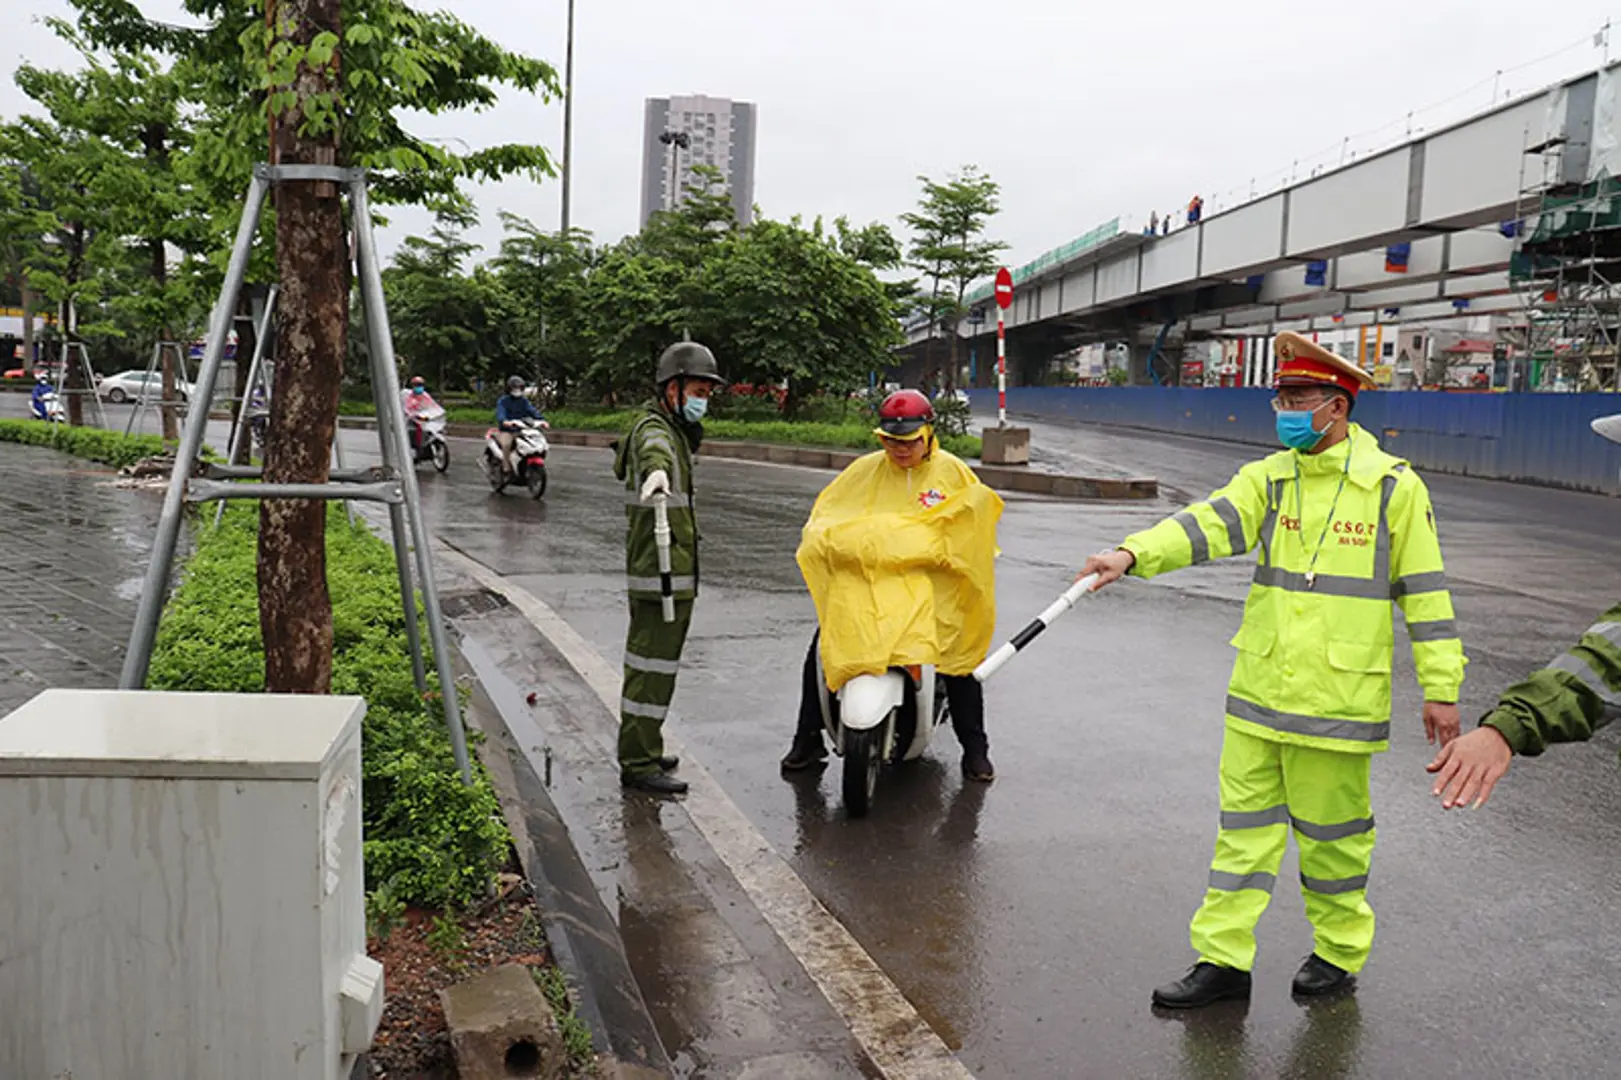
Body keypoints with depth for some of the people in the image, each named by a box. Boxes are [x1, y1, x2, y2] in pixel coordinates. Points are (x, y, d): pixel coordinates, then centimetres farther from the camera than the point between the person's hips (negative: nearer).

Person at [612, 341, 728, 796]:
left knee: (649, 662, 17)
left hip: (671, 572, 11)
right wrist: (657, 472, -64)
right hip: (662, 574, -11)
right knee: (653, 666, -8)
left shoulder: (675, 430, 18)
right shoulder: (655, 430, -15)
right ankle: (638, 763, -3)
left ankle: (642, 749, 29)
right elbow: (654, 451, -43)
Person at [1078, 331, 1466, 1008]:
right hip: (1258, 690, 4)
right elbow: (1209, 523, -12)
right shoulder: (1268, 477, 5)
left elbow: (1424, 591, -1)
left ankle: (1339, 952, 32)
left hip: (1339, 698, -4)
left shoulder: (1394, 487, -4)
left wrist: (1440, 686, -1)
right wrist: (1136, 554, -30)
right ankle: (1223, 958, 19)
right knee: (1245, 823, 9)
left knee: (1331, 829, 10)